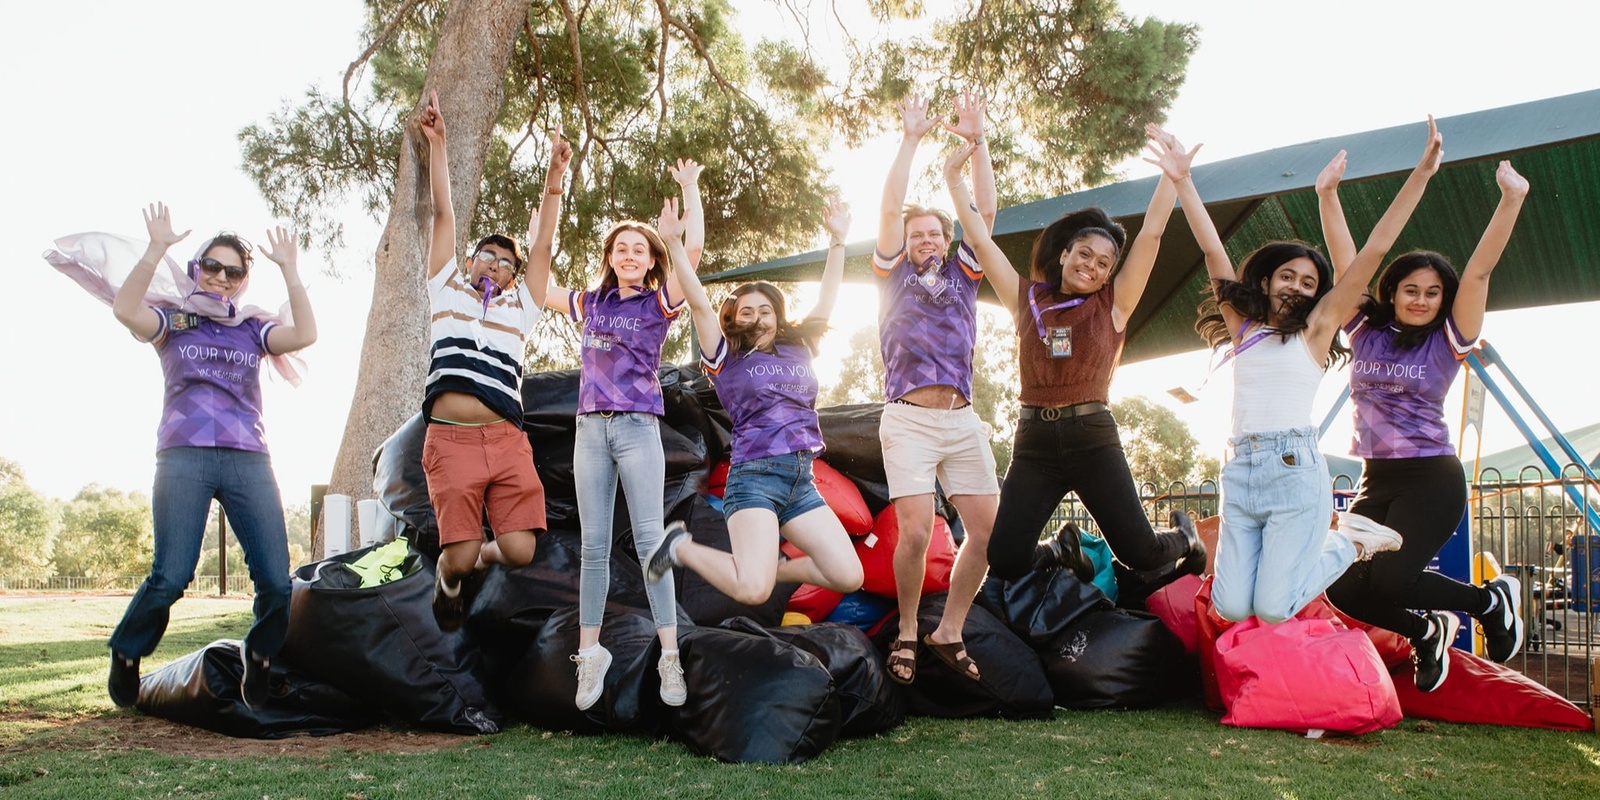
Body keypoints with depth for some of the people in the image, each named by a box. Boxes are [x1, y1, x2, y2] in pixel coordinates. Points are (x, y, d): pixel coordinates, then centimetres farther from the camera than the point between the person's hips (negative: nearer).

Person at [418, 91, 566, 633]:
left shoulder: (520, 307, 21)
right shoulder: (447, 289, 19)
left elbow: (543, 242, 13)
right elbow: (443, 213, 15)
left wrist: (554, 177, 5)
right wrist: (438, 143, 13)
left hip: (506, 441, 2)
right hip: (450, 440, -2)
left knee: (519, 550, -11)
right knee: (459, 556, -8)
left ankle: (477, 552, 24)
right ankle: (448, 576, 29)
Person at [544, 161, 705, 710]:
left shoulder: (659, 303, 6)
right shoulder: (590, 303, 16)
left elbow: (693, 248, -5)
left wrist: (690, 188, 2)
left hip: (639, 428, -3)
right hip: (591, 428, 3)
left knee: (649, 539, -8)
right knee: (594, 545, 2)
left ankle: (670, 657, -7)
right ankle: (590, 655, 6)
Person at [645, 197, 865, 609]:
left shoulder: (798, 350, 18)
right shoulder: (726, 359, 5)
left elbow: (826, 301, 21)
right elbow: (699, 304, -4)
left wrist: (838, 240, 18)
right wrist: (673, 243, -12)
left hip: (802, 481, 6)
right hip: (755, 475, -5)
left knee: (849, 577, -5)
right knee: (752, 591, -21)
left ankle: (771, 567, 18)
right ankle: (681, 547, 7)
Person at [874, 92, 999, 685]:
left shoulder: (962, 274, 20)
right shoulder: (895, 274, 14)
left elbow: (986, 212, 10)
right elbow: (890, 209, 3)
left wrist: (977, 141, 3)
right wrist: (911, 139, 1)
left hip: (963, 419, 4)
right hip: (909, 418, -3)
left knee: (988, 530, -5)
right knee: (915, 531, -15)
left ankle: (948, 632, 11)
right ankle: (906, 632, 5)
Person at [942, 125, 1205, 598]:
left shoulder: (1113, 304, 6)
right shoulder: (1027, 299, 9)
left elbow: (1151, 233, 1)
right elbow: (979, 239, 7)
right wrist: (953, 176, 5)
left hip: (1092, 438, -1)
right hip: (1034, 441, 1)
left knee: (1140, 553, -3)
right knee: (1005, 563, -7)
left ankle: (1183, 537, 36)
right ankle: (1064, 551, 29)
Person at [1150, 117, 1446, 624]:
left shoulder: (1317, 328, 8)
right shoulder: (1242, 325, 16)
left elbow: (1375, 250, 4)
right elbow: (1212, 251, 13)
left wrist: (1421, 173, 0)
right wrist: (1181, 182, 10)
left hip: (1295, 468, -3)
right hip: (1240, 471, 4)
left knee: (1273, 608, -12)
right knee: (1230, 608, -5)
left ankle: (1348, 545, 17)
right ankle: (1300, 549, 24)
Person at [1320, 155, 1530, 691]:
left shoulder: (1447, 341, 0)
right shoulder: (1364, 331, 6)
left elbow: (1480, 270, -9)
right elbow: (1345, 263, 1)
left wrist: (1511, 199, -18)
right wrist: (1327, 194, -6)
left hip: (1432, 479, -4)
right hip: (1376, 480, 4)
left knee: (1388, 579, -20)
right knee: (1343, 589, -7)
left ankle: (1494, 600, 10)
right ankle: (1427, 632, 22)